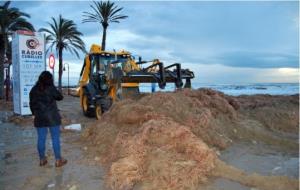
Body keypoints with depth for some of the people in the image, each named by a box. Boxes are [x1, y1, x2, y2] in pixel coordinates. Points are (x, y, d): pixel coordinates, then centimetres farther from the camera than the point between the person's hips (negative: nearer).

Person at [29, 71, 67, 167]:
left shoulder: (34, 90, 3)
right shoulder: (51, 88, -11)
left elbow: (31, 104, 9)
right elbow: (60, 97, 2)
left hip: (39, 118, 4)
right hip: (52, 117, -4)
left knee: (41, 138, 11)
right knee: (55, 138, 4)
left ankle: (42, 159, 22)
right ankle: (58, 160, 10)